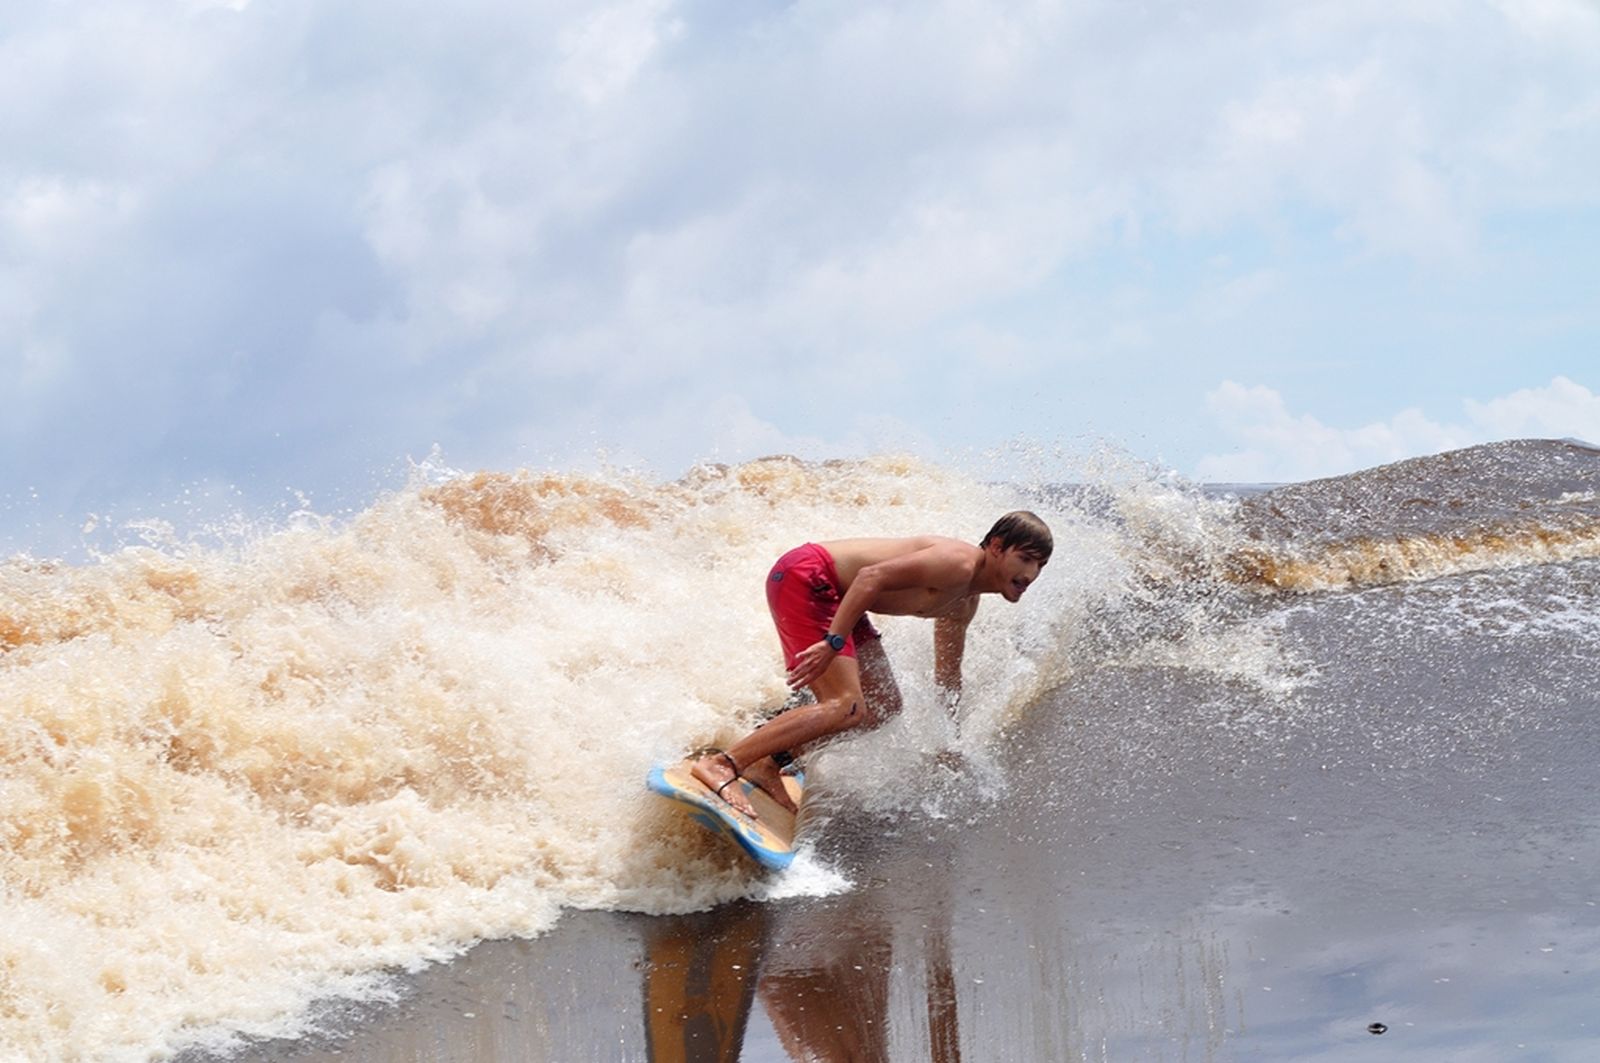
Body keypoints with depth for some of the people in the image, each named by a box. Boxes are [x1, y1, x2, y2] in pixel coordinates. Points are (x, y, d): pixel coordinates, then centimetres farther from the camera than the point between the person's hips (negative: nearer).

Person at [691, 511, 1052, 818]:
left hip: (830, 595, 11)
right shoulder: (959, 562, -17)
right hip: (805, 578, -11)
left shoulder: (963, 604, 14)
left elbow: (947, 676, 27)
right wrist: (833, 643, -30)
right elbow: (873, 576, -26)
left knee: (884, 708, 11)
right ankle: (721, 763, -24)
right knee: (847, 709, -20)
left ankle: (767, 760, 8)